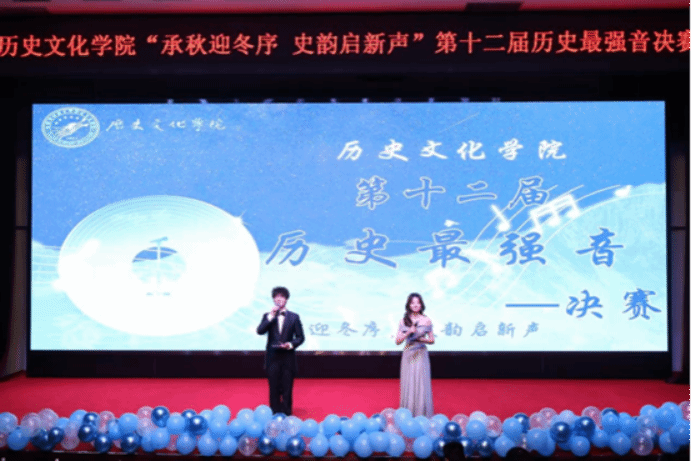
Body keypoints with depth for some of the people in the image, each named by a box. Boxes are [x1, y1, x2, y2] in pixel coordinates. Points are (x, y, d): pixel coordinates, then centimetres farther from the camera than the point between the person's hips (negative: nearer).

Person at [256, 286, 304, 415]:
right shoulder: (268, 316, 9)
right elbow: (260, 331, -8)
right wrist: (271, 316, -12)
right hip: (273, 357, 1)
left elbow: (300, 337, 6)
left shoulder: (294, 317, 7)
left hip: (288, 357, 0)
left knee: (287, 388, 2)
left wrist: (291, 344, -12)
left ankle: (287, 413, 11)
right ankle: (274, 414, 12)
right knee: (274, 388, 4)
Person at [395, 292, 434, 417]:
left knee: (421, 384, -3)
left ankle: (422, 415, 5)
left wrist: (420, 339, -9)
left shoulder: (426, 321, 3)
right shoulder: (403, 321, 4)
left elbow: (432, 340, 7)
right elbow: (398, 341, 2)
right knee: (408, 384, 1)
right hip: (408, 355, 1)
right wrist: (408, 333, -13)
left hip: (421, 355, -1)